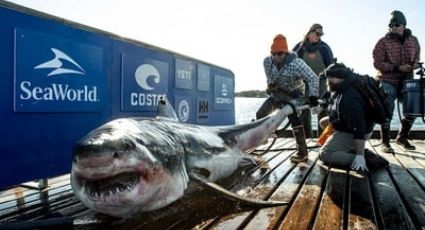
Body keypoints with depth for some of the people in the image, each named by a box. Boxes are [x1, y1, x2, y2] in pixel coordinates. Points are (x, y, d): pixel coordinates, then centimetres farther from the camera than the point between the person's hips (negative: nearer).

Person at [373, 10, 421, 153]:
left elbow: (417, 59, 18)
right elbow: (378, 63, -13)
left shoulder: (413, 41, 8)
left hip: (407, 81, 5)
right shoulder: (383, 42, -7)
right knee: (387, 112, -7)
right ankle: (385, 143, 5)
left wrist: (414, 64, -6)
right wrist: (398, 68, -21)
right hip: (388, 82, -5)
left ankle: (402, 137, 27)